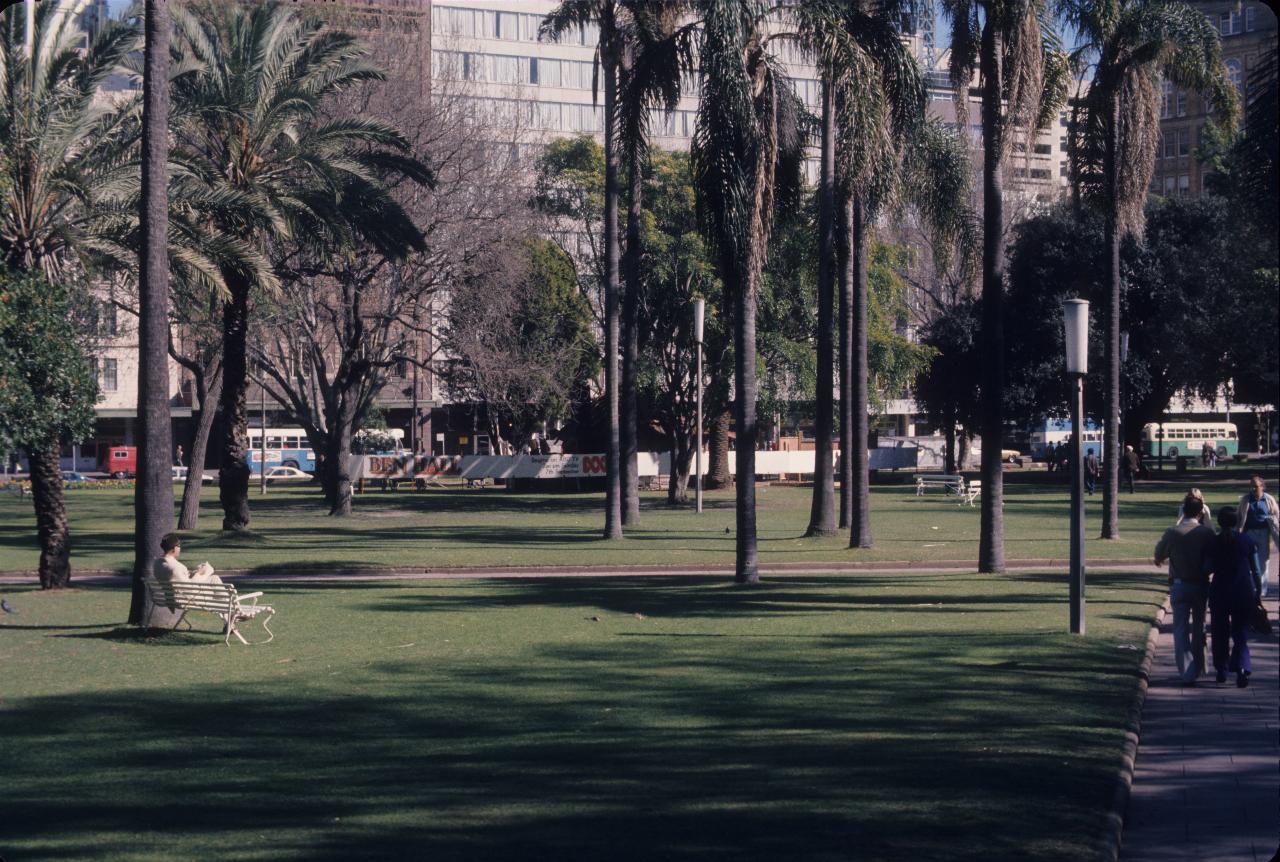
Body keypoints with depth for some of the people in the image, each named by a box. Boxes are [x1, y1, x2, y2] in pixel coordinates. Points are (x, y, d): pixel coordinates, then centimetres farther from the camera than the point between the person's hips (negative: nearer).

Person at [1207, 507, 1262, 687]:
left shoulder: (1213, 543, -7)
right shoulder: (1248, 542, -3)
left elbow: (1208, 569, -5)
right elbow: (1255, 571, 0)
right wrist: (1257, 594, 9)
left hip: (1220, 593, 0)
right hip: (1243, 594, 0)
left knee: (1220, 633, 14)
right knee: (1240, 633, 5)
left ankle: (1221, 670, 21)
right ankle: (1242, 667, -15)